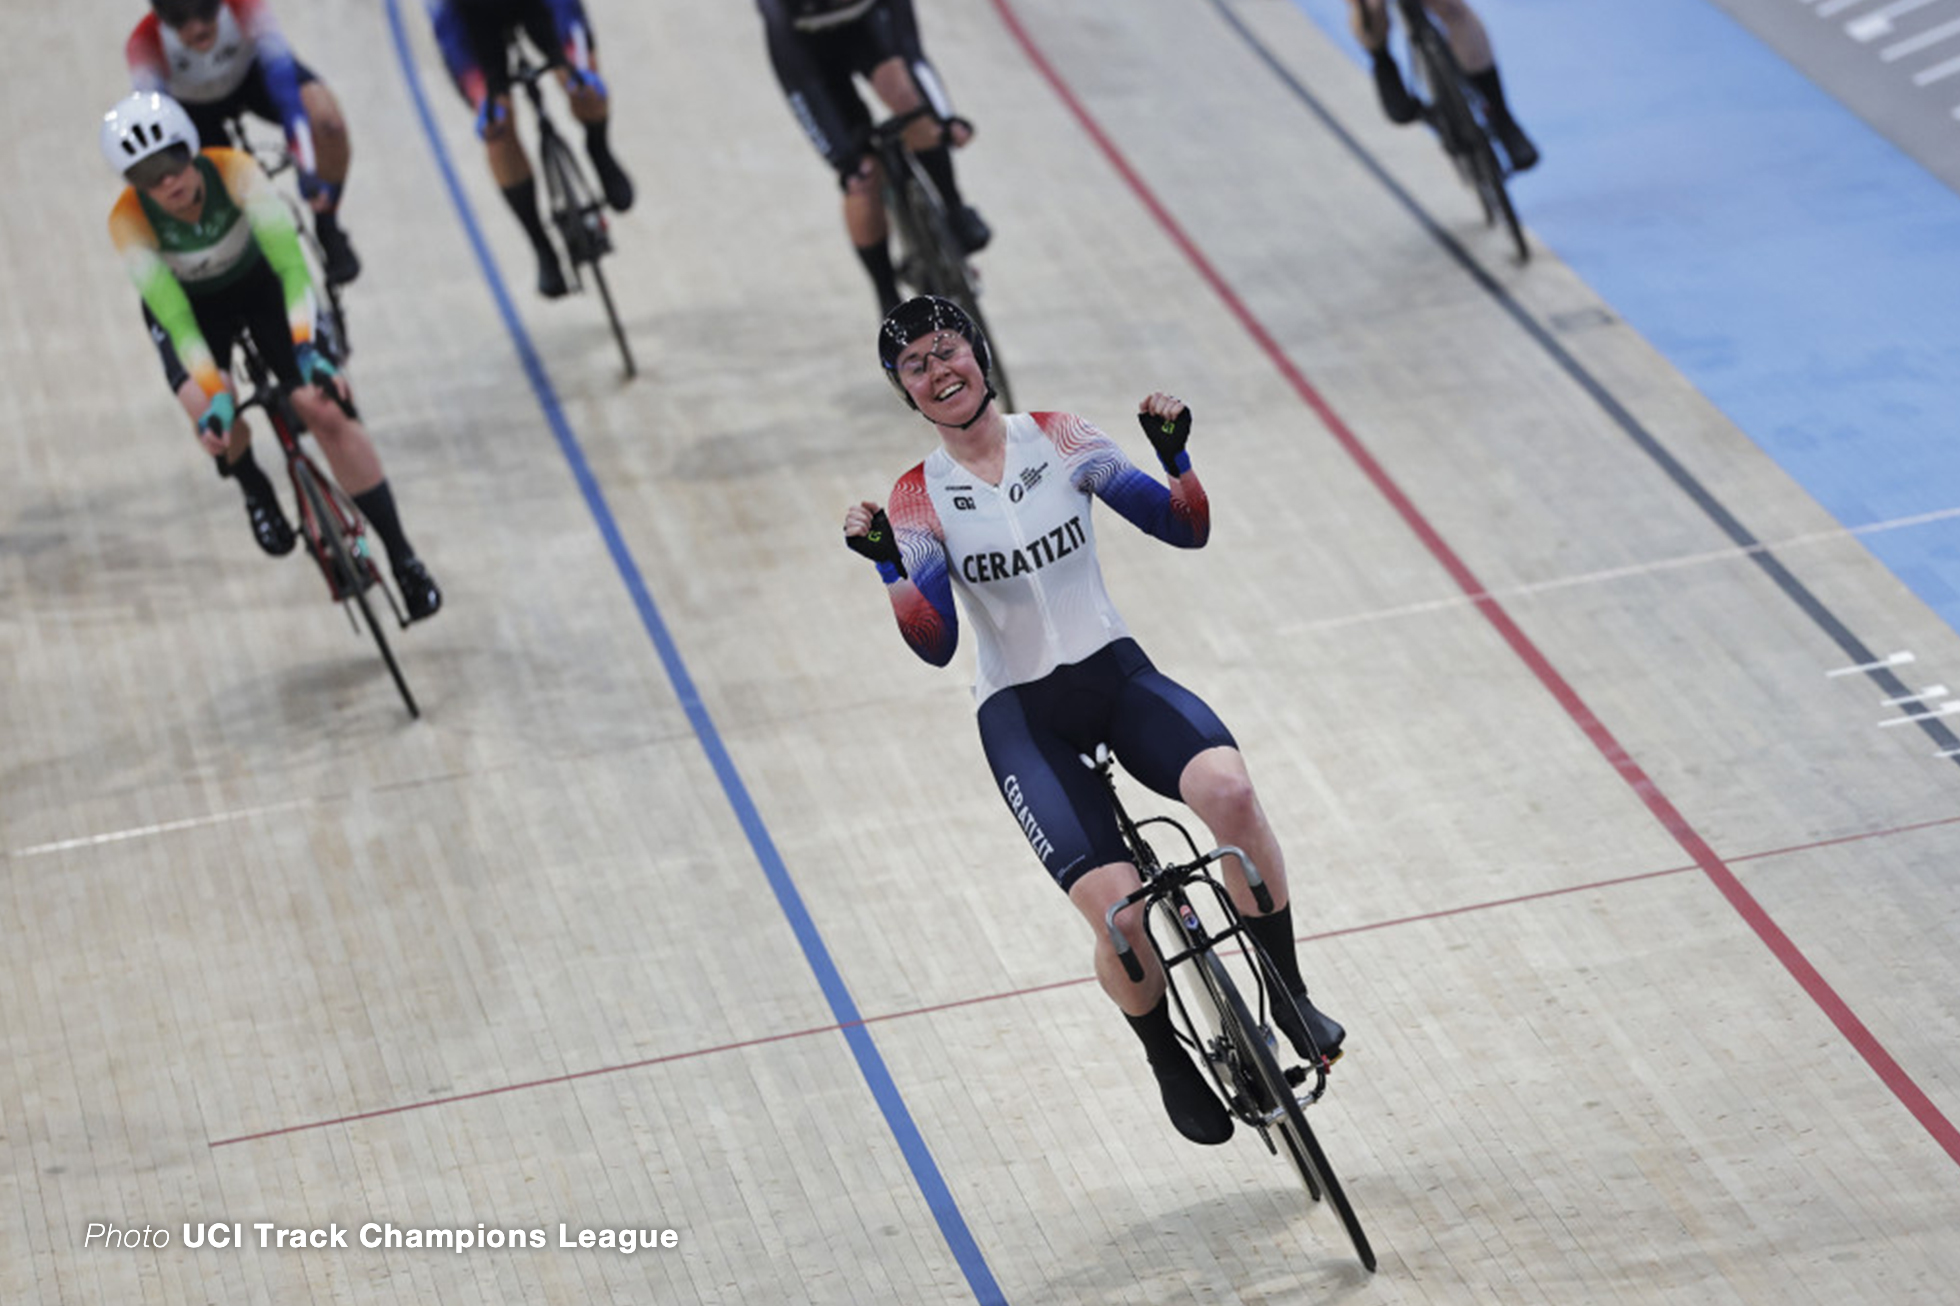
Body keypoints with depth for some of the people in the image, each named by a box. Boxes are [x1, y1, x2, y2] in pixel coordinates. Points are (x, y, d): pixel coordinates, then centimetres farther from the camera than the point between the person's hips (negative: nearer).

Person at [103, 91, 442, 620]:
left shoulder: (235, 171, -33)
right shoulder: (130, 220, -32)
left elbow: (292, 265, -36)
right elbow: (175, 318, -32)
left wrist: (307, 351, -49)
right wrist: (213, 397, -43)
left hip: (259, 283, 0)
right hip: (187, 304, 0)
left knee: (324, 409, -15)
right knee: (213, 415, -29)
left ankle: (402, 556, -6)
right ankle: (254, 489, 6)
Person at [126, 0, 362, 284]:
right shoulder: (145, 44, -37)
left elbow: (282, 80, -45)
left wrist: (306, 170, -54)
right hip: (194, 107, 1)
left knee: (328, 124, -30)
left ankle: (327, 230, -6)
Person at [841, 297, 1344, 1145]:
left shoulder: (1058, 440, 2)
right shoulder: (919, 498, -1)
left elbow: (1187, 529, 2)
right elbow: (936, 646, -10)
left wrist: (1175, 453, -15)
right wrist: (888, 566, -24)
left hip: (1116, 672, 2)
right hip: (1022, 716, -1)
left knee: (1229, 790, -32)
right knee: (1120, 914, -22)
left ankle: (1289, 996, -11)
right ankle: (1169, 1063, 9)